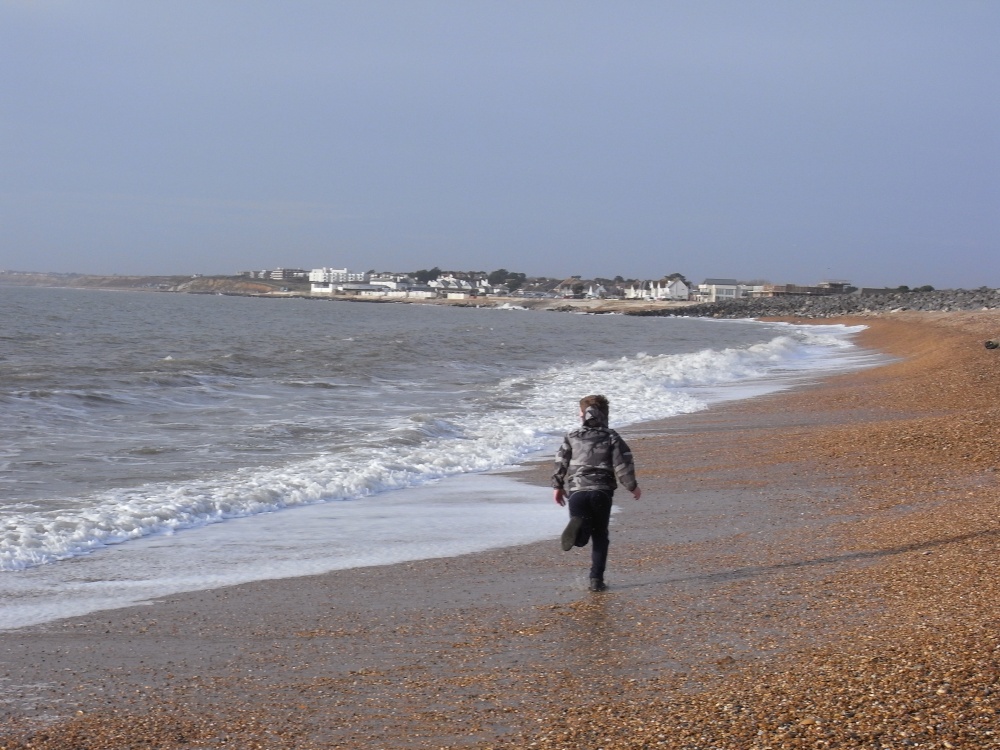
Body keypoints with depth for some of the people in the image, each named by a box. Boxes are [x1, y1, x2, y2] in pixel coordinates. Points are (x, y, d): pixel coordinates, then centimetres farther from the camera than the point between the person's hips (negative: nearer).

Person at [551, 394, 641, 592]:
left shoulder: (571, 437, 9)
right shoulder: (611, 437, 6)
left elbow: (560, 463, 8)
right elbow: (622, 464, 0)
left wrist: (558, 486, 20)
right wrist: (632, 486, 11)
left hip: (576, 491, 0)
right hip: (602, 492, 0)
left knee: (581, 538, -1)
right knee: (600, 537, 12)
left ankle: (577, 526, -38)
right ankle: (596, 579, 4)